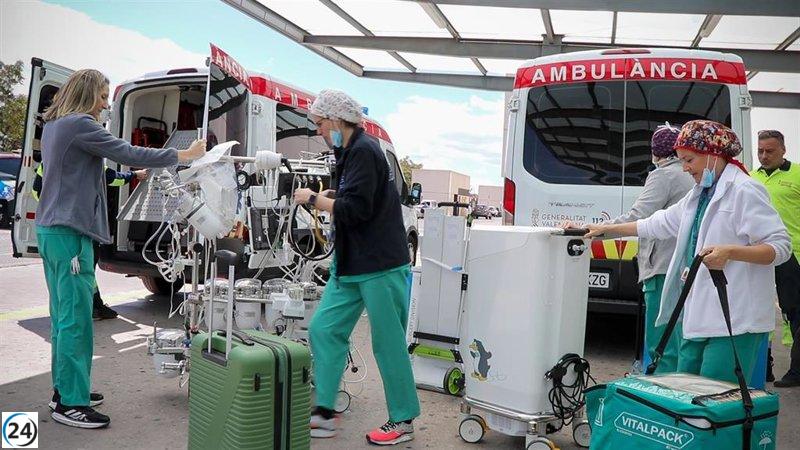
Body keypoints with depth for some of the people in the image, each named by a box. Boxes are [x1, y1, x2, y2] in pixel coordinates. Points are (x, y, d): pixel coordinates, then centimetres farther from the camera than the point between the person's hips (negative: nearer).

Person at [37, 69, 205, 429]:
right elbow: (129, 154, -16)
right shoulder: (80, 124, -13)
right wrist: (184, 155, -10)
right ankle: (70, 404, -1)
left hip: (50, 229, 10)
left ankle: (65, 388, 25)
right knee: (76, 317, -6)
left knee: (63, 314, 15)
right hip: (70, 232, -10)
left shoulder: (53, 125, 17)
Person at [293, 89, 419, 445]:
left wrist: (313, 199, -11)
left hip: (380, 267, -10)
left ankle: (402, 421, 15)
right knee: (324, 329, 7)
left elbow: (355, 209, -23)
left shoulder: (363, 152, -16)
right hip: (351, 265, 10)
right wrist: (320, 197, 9)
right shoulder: (351, 152, 15)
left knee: (388, 343, 0)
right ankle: (324, 413, 16)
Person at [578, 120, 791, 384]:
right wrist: (606, 229, 25)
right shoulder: (699, 195, 18)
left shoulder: (745, 191, -9)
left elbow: (781, 246, -13)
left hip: (734, 321, -9)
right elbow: (658, 224, 25)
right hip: (699, 317, 9)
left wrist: (730, 251, -28)